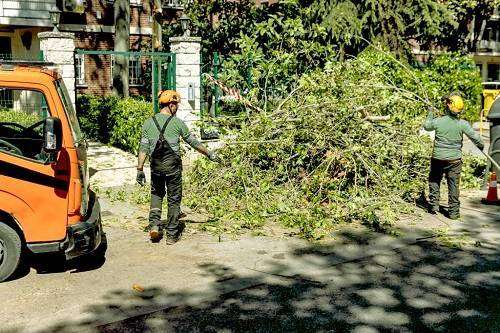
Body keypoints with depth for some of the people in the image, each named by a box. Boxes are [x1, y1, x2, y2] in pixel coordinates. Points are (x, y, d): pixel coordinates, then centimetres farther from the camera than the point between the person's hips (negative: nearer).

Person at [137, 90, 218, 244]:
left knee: (156, 195, 24)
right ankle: (172, 234, 14)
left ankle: (154, 224, 7)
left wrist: (140, 169, 3)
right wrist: (209, 154, 13)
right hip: (173, 167, -3)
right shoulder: (177, 123, -6)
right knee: (174, 199, 9)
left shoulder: (149, 122, 1)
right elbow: (193, 142, 1)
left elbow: (143, 148, -2)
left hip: (156, 166, 3)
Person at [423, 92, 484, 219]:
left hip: (438, 158, 0)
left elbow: (426, 126, 12)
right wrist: (481, 146, 17)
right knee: (454, 185, 8)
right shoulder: (462, 124, -11)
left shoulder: (438, 121, -10)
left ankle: (434, 205, 20)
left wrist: (430, 113, 28)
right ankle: (453, 211, 12)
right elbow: (475, 137, -4)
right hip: (454, 160, 0)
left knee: (434, 181, 20)